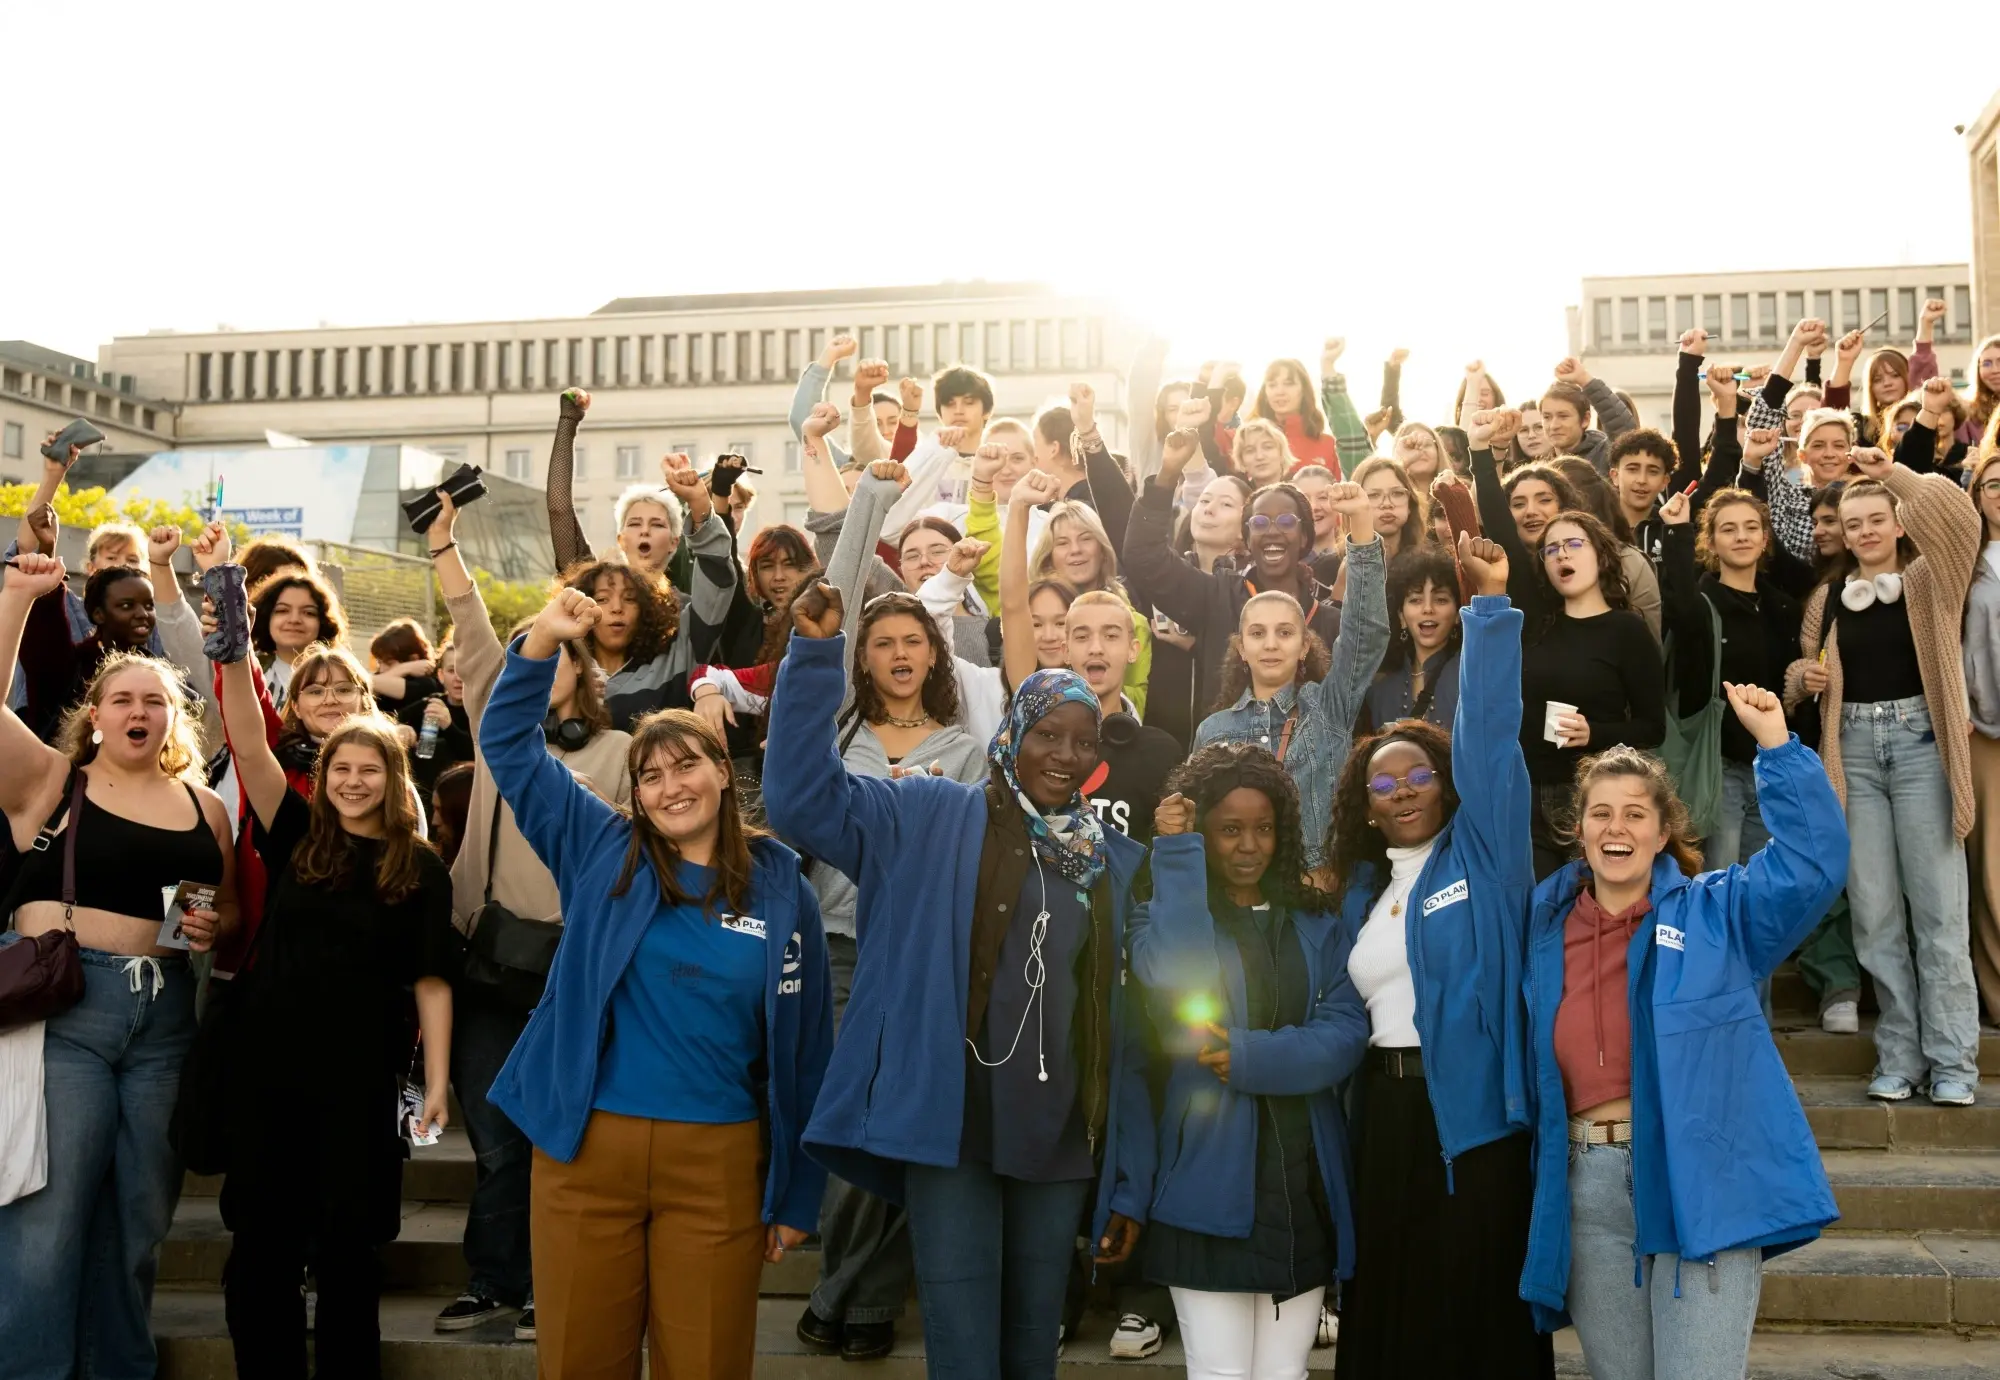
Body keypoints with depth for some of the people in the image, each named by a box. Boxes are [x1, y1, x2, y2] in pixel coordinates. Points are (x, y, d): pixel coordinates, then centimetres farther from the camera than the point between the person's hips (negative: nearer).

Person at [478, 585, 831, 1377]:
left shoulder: (780, 887, 1)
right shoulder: (601, 853, 4)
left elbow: (805, 1047, 4)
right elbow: (509, 745, 5)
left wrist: (797, 1196, 5)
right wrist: (544, 642, -9)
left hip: (718, 1162, -1)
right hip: (586, 1148, 1)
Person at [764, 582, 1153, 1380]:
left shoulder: (1120, 866, 8)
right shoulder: (931, 820, 0)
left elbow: (1132, 1029, 8)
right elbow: (803, 795, -10)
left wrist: (1131, 1182, 7)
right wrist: (814, 655, -19)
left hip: (1062, 1145, 3)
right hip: (951, 1132, -3)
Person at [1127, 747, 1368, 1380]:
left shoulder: (1318, 922, 10)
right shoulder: (1165, 915, 2)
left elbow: (1347, 1030, -2)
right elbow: (1172, 978, -21)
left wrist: (1253, 1059, -17)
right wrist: (1177, 854, -14)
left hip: (1304, 1179, 3)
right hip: (1210, 1180, -3)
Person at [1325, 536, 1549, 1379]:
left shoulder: (1483, 852, -1)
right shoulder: (1362, 891, 14)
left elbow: (1490, 731, -13)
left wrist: (1489, 604, -20)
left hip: (1474, 1112, -5)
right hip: (1385, 1114, 5)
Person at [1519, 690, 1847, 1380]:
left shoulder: (1715, 913, 2)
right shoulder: (1545, 925, 10)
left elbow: (1811, 861, -8)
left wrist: (1773, 740, -13)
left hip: (1700, 1183, -3)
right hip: (1589, 1187, 4)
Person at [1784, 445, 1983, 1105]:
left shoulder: (1929, 580, 3)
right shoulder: (1828, 595, 12)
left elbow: (1959, 520, -17)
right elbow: (1803, 671, 17)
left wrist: (1895, 474, -24)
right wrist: (1804, 676, -5)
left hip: (1920, 741, -3)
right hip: (1855, 747, 3)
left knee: (1937, 904, -2)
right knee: (1873, 910, 4)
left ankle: (1952, 1058, 4)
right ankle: (1900, 1053, 13)